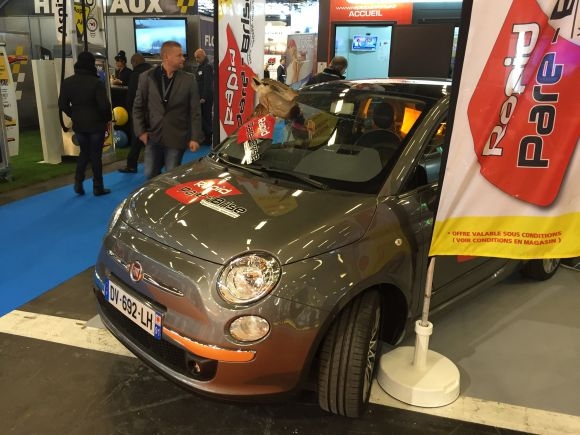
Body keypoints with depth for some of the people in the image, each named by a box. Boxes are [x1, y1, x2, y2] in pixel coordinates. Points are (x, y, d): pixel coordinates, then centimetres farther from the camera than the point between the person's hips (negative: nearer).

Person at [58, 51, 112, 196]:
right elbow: (104, 105, -19)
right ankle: (98, 187, 11)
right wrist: (108, 119, -3)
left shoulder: (67, 82, 1)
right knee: (96, 155, 5)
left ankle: (78, 182, 8)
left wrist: (74, 116, 16)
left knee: (84, 152, 20)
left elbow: (62, 104, 3)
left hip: (79, 124, 4)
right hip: (96, 124, -4)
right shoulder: (96, 82, -16)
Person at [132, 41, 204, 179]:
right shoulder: (147, 77, 1)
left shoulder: (188, 79, -1)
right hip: (153, 136, 2)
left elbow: (195, 111, -2)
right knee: (150, 175, 8)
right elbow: (138, 107, 6)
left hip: (176, 138, -1)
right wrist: (140, 131, -1)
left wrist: (195, 137, -6)